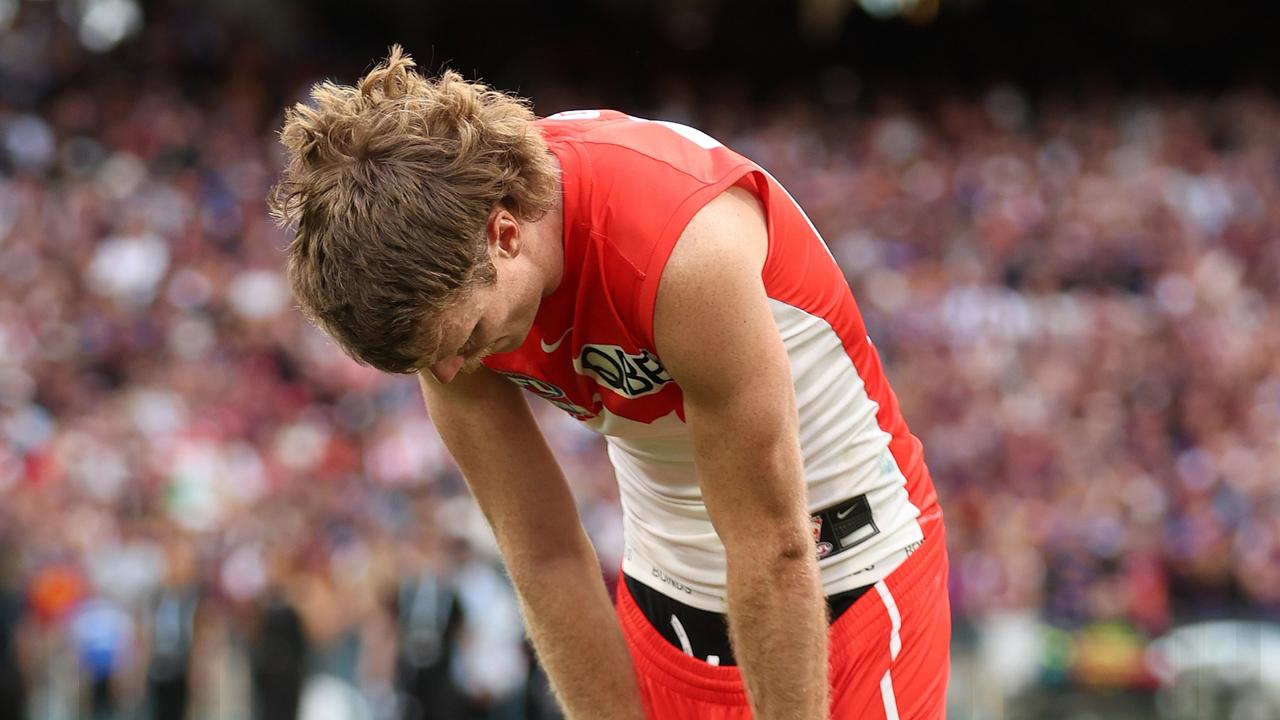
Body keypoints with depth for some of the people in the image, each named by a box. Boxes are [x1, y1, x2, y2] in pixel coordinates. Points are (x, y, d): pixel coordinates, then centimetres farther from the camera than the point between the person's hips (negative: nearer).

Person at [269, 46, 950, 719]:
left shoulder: (689, 247, -34)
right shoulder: (445, 288, -15)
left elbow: (773, 550, -27)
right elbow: (546, 557, -8)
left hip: (852, 583, -5)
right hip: (666, 595, 5)